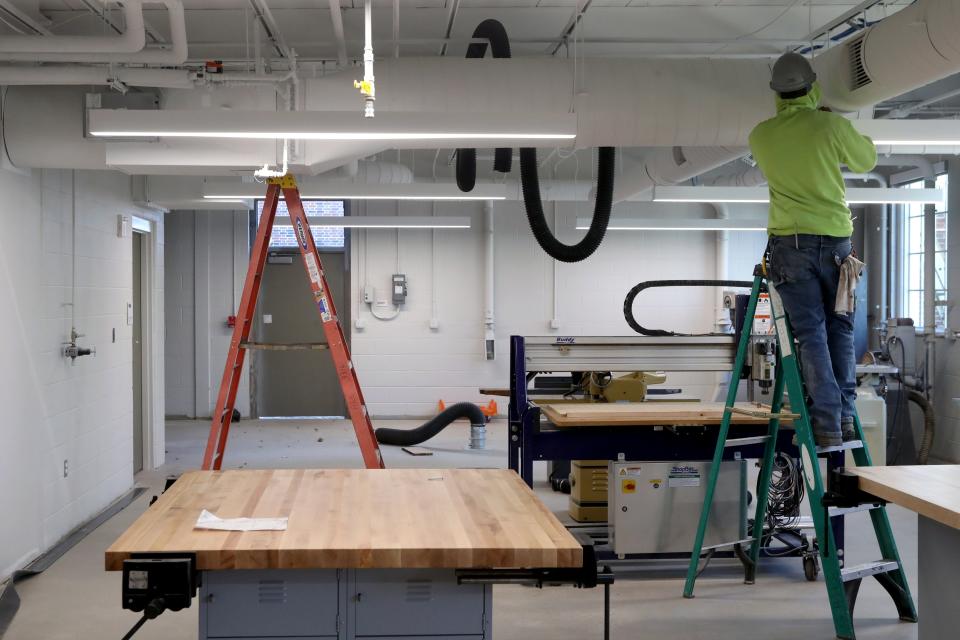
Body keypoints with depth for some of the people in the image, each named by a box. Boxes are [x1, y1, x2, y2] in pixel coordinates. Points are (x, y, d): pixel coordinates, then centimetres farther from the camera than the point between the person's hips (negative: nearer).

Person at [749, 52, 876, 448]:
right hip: (836, 239, 0)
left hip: (791, 241, 0)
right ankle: (845, 417, 11)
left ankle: (828, 424, -5)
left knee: (811, 333, -1)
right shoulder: (831, 125, -4)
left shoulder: (761, 136, 2)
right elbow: (866, 161, 12)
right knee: (840, 328, 13)